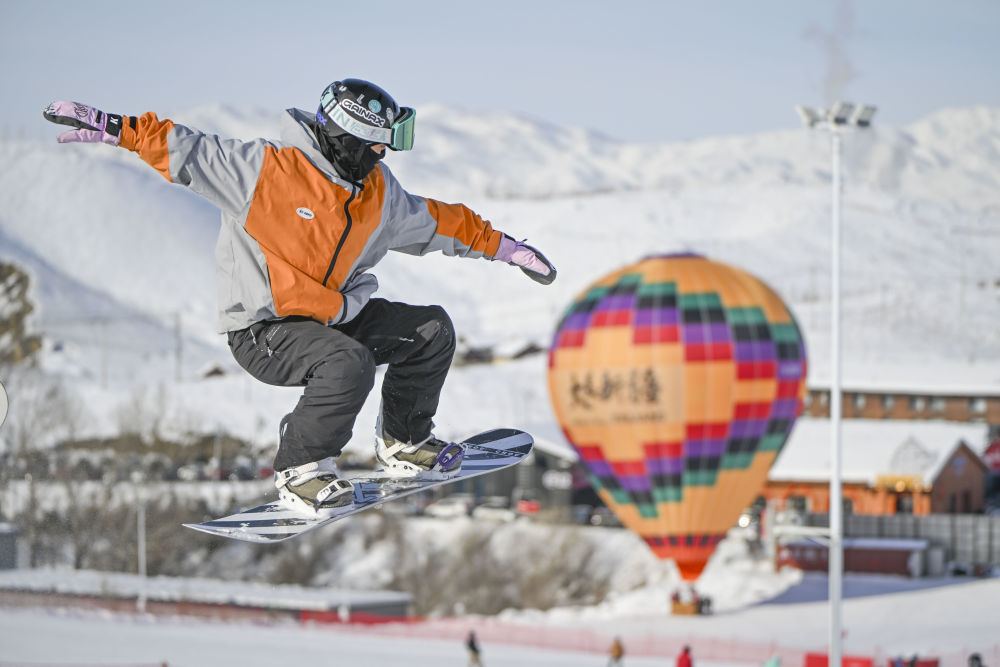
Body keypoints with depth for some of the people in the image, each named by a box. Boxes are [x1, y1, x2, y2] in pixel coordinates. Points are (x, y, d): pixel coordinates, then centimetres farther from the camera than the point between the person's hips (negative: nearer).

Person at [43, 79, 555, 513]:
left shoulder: (380, 193, 4)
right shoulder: (268, 170, -19)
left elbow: (436, 222, 20)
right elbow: (186, 152, -16)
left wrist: (501, 246, 25)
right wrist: (116, 129, -25)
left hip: (334, 315, 8)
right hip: (261, 331, -8)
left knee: (433, 330, 4)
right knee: (349, 364, -34)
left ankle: (403, 442, 22)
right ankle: (300, 471, -17)